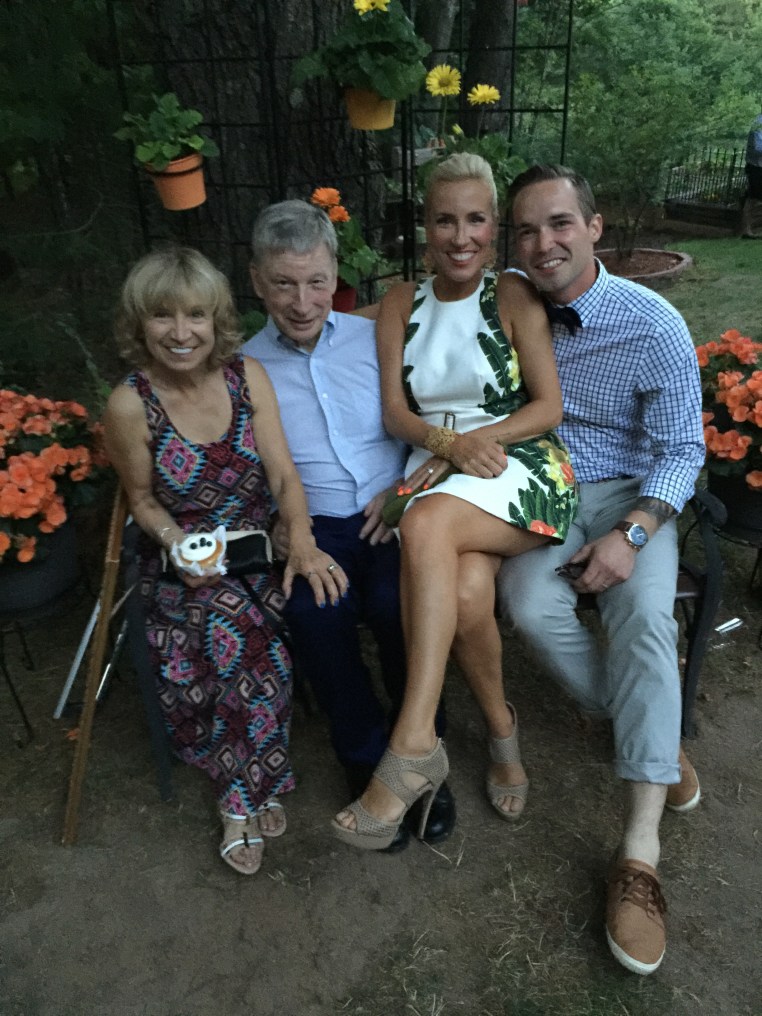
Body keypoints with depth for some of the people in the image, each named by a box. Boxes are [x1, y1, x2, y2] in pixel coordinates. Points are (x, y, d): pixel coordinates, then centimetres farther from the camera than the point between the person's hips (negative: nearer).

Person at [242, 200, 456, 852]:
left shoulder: (377, 338, 11)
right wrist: (274, 519, -9)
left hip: (389, 515, 0)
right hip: (312, 527, 1)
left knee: (398, 602, -27)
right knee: (315, 613, -25)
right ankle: (367, 760, 2)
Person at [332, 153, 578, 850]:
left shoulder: (513, 296, 5)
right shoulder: (402, 303, 14)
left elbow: (548, 408, -1)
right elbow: (395, 412, 5)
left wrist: (472, 442, -14)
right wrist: (450, 443, -14)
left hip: (519, 465, -2)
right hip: (436, 473, 3)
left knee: (425, 526, -35)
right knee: (465, 593, -28)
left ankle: (414, 745, -32)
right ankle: (502, 730, 0)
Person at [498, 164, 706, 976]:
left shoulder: (653, 326, -8)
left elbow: (680, 451, -5)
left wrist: (632, 533, -21)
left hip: (624, 492, -1)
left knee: (645, 612, -29)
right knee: (532, 608, -28)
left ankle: (639, 851, -23)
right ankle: (649, 730, 0)